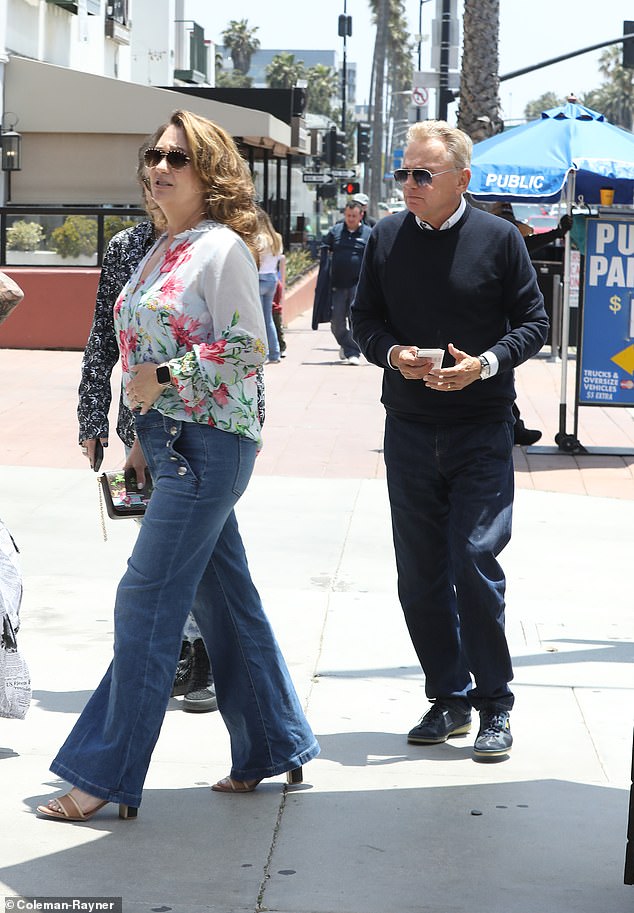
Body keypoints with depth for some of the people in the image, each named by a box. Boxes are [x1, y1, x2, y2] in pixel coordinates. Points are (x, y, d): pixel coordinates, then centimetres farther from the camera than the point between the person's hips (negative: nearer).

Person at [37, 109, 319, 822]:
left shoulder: (223, 248, -10)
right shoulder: (162, 249, 15)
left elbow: (247, 346, -15)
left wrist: (164, 376, -17)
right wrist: (146, 440, 19)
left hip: (209, 443, -9)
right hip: (170, 441, 9)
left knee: (147, 601, -8)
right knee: (222, 598, 13)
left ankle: (107, 776, -4)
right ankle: (273, 749, 23)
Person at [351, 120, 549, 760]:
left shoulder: (498, 239, -3)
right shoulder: (387, 239, 5)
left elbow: (533, 322, 0)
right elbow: (364, 319, 11)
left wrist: (486, 363, -16)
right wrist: (391, 353, -9)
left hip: (481, 430, -4)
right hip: (408, 430, 4)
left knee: (475, 562, -9)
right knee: (420, 574, 7)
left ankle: (494, 707, 4)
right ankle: (449, 698, 20)